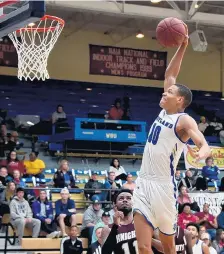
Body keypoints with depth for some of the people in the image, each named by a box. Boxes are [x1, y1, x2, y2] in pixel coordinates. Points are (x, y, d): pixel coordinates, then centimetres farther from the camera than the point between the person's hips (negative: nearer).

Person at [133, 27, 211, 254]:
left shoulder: (184, 120, -7)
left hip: (163, 186, -6)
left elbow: (204, 145, -23)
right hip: (144, 183, 6)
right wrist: (182, 47, 15)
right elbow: (170, 74, 21)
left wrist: (201, 154, -46)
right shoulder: (164, 112, 13)